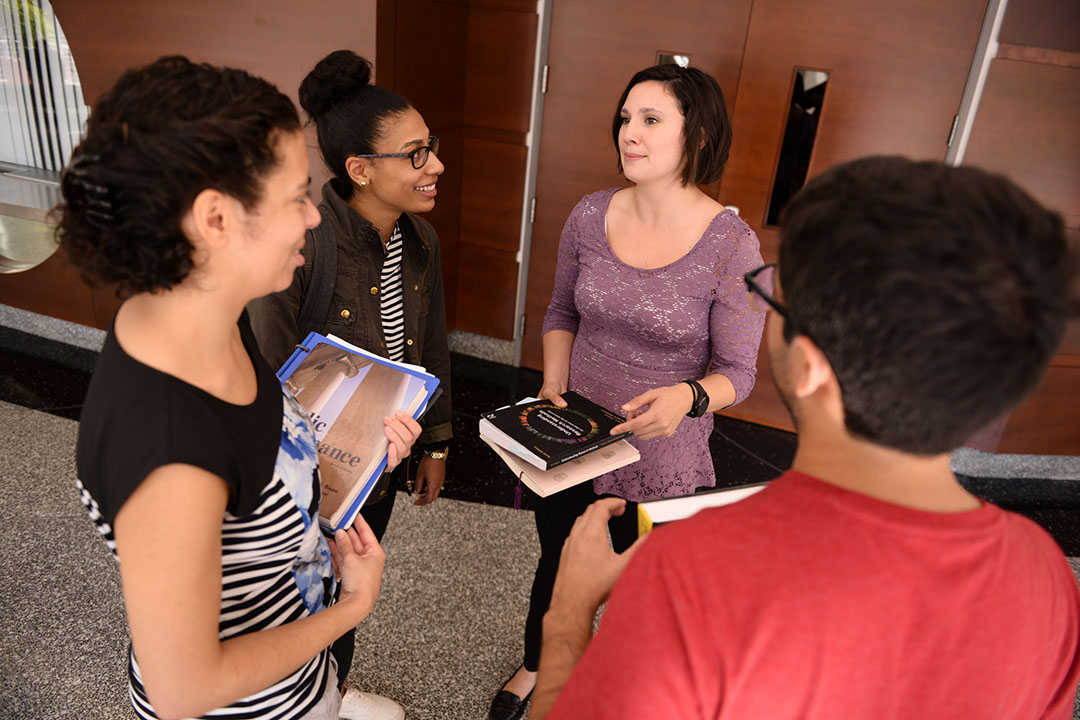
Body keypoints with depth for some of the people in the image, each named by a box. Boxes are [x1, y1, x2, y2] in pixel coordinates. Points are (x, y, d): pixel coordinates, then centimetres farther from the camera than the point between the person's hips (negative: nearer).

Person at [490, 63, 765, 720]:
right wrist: (554, 384, -8)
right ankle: (536, 667, 58)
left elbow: (737, 371, -12)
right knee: (555, 563, 26)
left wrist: (687, 396, -33)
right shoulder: (591, 216, -8)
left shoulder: (732, 245, -19)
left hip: (660, 452, -3)